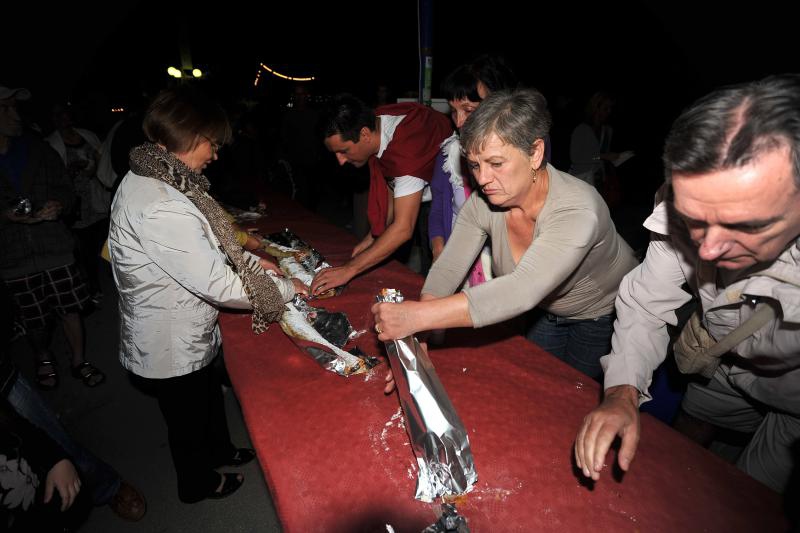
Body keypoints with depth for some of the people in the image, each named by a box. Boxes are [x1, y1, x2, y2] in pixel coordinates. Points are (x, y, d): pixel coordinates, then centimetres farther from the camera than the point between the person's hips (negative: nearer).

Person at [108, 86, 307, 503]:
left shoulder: (148, 180, -1)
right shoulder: (159, 208, -35)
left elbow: (203, 249, 7)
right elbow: (217, 284, -32)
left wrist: (257, 260, 1)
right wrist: (285, 289, -18)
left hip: (185, 334, 9)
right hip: (172, 347, -9)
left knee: (209, 398, 30)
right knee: (188, 420, 18)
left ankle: (221, 452, 56)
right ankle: (197, 485, 46)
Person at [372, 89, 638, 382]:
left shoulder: (577, 212, -40)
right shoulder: (482, 203, -22)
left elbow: (523, 290, -53)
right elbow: (448, 268, -23)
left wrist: (418, 316, -60)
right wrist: (414, 334, -40)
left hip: (608, 315, -4)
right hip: (550, 313, 4)